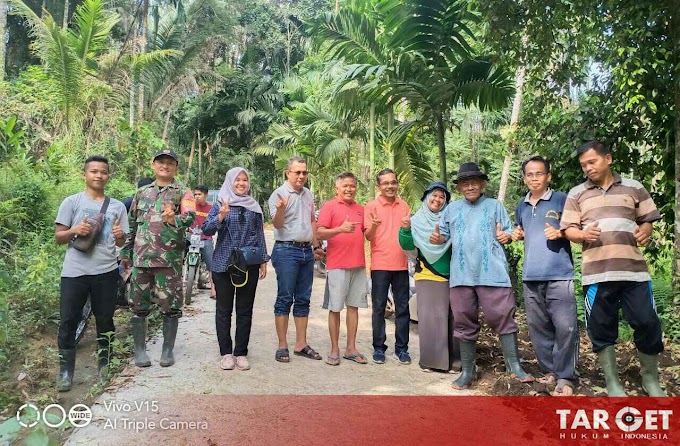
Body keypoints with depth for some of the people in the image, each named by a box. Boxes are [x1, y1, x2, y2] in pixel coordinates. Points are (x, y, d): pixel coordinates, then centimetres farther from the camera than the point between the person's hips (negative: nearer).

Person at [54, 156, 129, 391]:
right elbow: (58, 237, 3)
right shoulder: (72, 202, 3)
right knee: (68, 321, 1)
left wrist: (120, 235, -10)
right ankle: (65, 370, 12)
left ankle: (104, 364, 25)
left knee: (105, 320, 10)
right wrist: (74, 231, -17)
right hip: (74, 271, -2)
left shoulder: (117, 206, 10)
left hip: (106, 271, 2)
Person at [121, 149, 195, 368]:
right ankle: (139, 349, 21)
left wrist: (174, 220, -38)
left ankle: (168, 349, 17)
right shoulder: (142, 192, 15)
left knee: (170, 307, 3)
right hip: (141, 258, 4)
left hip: (169, 259, -3)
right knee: (139, 306, 8)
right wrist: (126, 252, 16)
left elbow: (190, 216, -17)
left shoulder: (183, 192, 1)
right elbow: (131, 224, 19)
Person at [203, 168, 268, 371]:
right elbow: (206, 230, -6)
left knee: (245, 310, 6)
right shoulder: (220, 205, 3)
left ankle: (241, 353, 15)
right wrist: (221, 216, -23)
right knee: (224, 310, 4)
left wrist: (264, 260, 9)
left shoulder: (254, 207, 9)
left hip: (249, 265, 2)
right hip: (224, 264, -2)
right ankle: (226, 353, 14)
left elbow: (260, 235, 13)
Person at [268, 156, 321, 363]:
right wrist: (280, 210, -37)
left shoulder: (308, 194, 14)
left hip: (307, 251, 7)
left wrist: (316, 245, 18)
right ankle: (282, 346, 5)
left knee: (303, 299, 10)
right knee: (285, 299, -3)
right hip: (287, 251, -7)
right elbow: (277, 224, -17)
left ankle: (301, 344, 18)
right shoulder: (279, 194, -7)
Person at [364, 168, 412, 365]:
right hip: (380, 265, -3)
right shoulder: (371, 206, -2)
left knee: (402, 308, 7)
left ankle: (401, 348, 17)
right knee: (379, 307, 4)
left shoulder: (404, 206, 9)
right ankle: (379, 348, 14)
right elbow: (368, 236, -4)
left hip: (401, 264, 3)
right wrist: (374, 226, -26)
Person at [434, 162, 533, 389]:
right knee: (464, 323, 7)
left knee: (503, 317, -4)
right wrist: (437, 238, -8)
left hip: (492, 273, -2)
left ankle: (514, 365, 10)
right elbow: (444, 235, 15)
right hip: (461, 275, 2)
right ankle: (468, 371, 17)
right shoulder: (452, 209, 15)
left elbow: (508, 233, 10)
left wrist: (506, 236, -13)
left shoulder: (495, 205, 10)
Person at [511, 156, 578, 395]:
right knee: (538, 326, 10)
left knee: (565, 326, -9)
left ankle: (565, 377, 3)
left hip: (559, 274, -5)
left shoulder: (561, 199, 2)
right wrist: (516, 234, 9)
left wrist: (560, 233, -13)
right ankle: (550, 371, 23)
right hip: (530, 276, 5)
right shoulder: (521, 206, 16)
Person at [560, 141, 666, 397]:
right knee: (601, 328, 4)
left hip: (634, 270, 0)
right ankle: (612, 383, 19)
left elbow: (647, 220, 15)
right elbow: (568, 229, 6)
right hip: (596, 273, 0)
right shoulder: (576, 194, 10)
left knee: (647, 324, 1)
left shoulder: (633, 188, 12)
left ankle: (650, 379, 23)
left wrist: (645, 231, -7)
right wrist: (583, 234, -15)